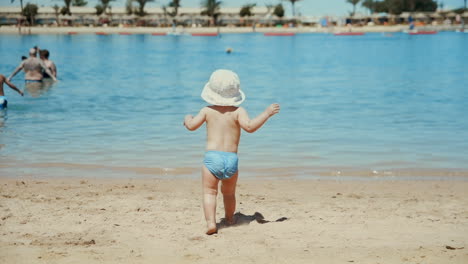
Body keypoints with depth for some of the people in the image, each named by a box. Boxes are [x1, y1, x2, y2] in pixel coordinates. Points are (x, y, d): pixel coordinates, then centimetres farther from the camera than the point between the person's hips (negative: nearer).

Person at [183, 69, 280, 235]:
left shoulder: (207, 110, 4)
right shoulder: (238, 111, -1)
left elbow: (192, 126, 9)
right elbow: (249, 126, -16)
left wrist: (188, 118, 32)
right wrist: (267, 113, -8)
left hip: (212, 157, -1)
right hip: (232, 159, 1)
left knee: (209, 192, 2)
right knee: (229, 193, 21)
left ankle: (211, 222, -16)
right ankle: (229, 219, 39)